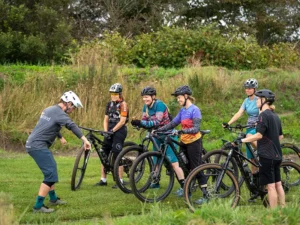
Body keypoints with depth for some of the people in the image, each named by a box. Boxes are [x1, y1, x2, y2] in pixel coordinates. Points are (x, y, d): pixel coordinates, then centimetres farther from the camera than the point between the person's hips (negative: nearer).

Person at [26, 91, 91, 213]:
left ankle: (53, 198, 34)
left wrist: (61, 137, 53)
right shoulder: (59, 113, -12)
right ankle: (38, 206, -14)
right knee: (51, 175, -12)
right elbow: (72, 126, -28)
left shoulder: (50, 110, 19)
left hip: (33, 144, 10)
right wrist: (85, 140, -37)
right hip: (38, 146, -10)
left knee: (51, 171, 22)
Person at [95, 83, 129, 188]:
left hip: (119, 131, -7)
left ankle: (120, 181, -1)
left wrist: (112, 131, -17)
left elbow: (122, 121, -14)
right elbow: (106, 119, 12)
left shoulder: (123, 104, -7)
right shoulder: (109, 104, 13)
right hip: (110, 131, 7)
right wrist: (106, 131, -2)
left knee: (117, 157, -7)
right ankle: (103, 180, 12)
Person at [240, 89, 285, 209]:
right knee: (278, 184, 12)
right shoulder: (275, 116, 14)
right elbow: (280, 136, 20)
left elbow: (259, 135, -22)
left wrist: (242, 140, -17)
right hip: (277, 155, 9)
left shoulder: (264, 115, -14)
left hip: (267, 155, -9)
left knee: (270, 186, -7)